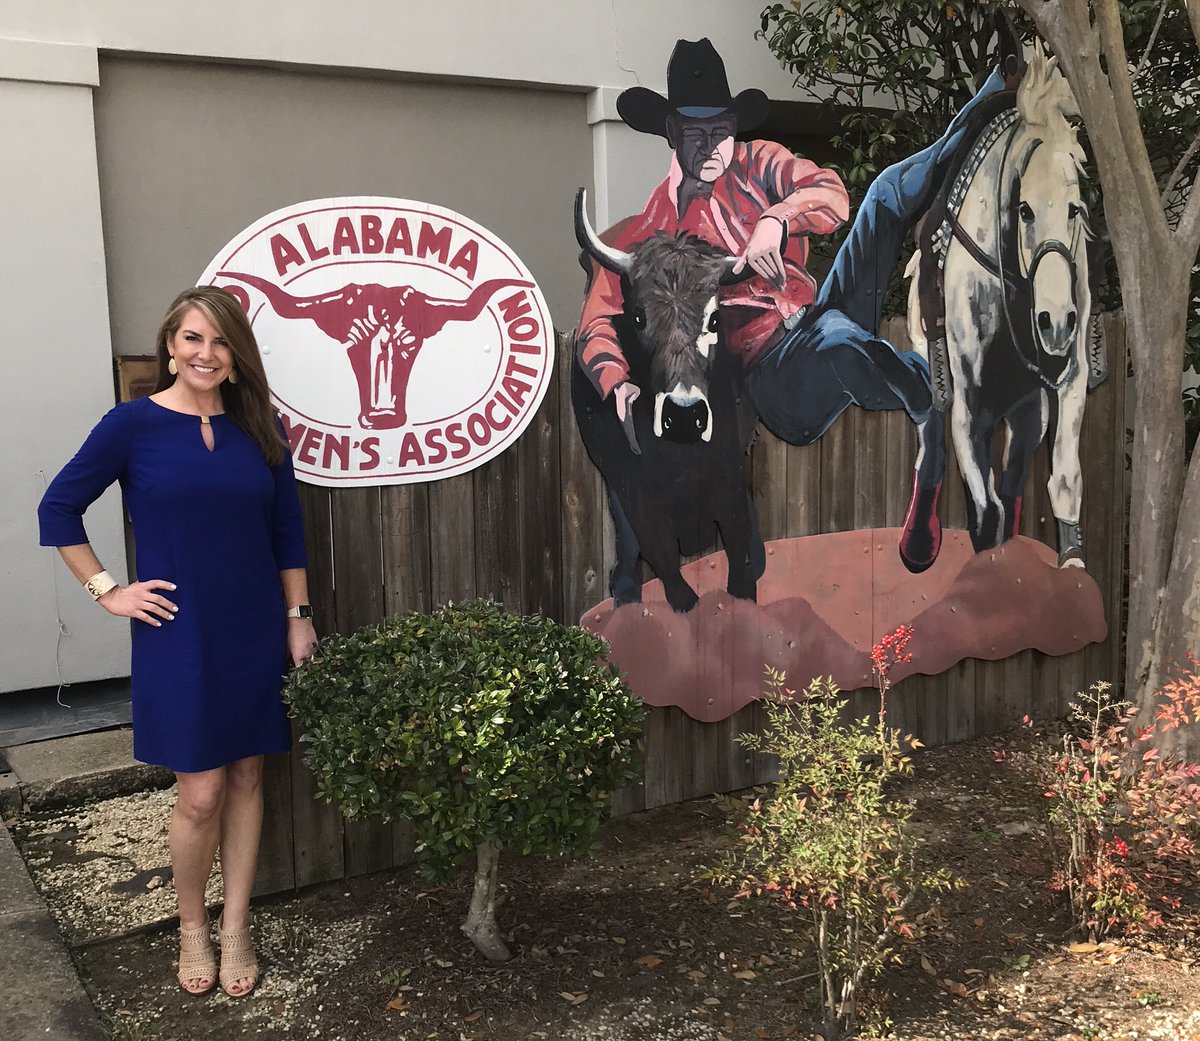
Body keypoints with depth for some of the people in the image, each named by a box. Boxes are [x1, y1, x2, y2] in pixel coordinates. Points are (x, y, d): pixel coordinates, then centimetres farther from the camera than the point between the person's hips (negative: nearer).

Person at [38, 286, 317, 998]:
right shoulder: (134, 424, -6)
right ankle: (192, 930, 24)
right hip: (179, 635, -3)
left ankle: (235, 929, 24)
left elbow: (288, 531, 8)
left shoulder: (259, 428, 4)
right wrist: (107, 590, -4)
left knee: (247, 778, 10)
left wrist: (299, 617, 5)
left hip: (256, 632, 3)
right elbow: (59, 509, 1)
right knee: (201, 793, 0)